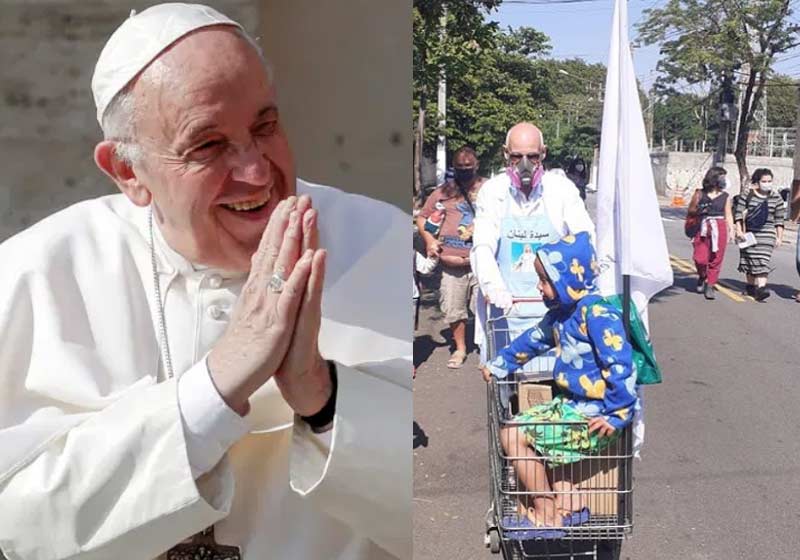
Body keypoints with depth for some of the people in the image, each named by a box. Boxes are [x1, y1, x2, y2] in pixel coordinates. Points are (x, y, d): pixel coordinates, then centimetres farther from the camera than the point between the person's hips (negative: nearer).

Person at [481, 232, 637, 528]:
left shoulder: (598, 314, -22)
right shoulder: (561, 313, 8)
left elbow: (621, 367, -26)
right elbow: (533, 340, 22)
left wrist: (617, 416, -27)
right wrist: (499, 364, 25)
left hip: (594, 415, -10)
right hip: (570, 403, 10)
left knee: (514, 435, -10)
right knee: (524, 424, 21)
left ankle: (546, 511, 7)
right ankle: (564, 494, 22)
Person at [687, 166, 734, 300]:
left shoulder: (725, 197, 8)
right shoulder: (700, 194, 5)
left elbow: (728, 215, 7)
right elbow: (690, 210, 12)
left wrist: (731, 230, -4)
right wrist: (698, 210, -8)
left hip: (719, 230, 1)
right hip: (702, 229, -1)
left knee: (715, 259, -1)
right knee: (700, 258, -9)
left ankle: (710, 286, 10)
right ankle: (702, 277, 21)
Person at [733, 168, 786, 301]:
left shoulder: (776, 198, 4)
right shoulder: (747, 195, 0)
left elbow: (779, 220, 7)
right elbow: (738, 213, 0)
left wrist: (779, 237, 5)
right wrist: (739, 230, -7)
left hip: (767, 234, -1)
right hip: (749, 233, 1)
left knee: (762, 261, -11)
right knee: (749, 259, 9)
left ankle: (761, 288, -19)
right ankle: (750, 286, 25)